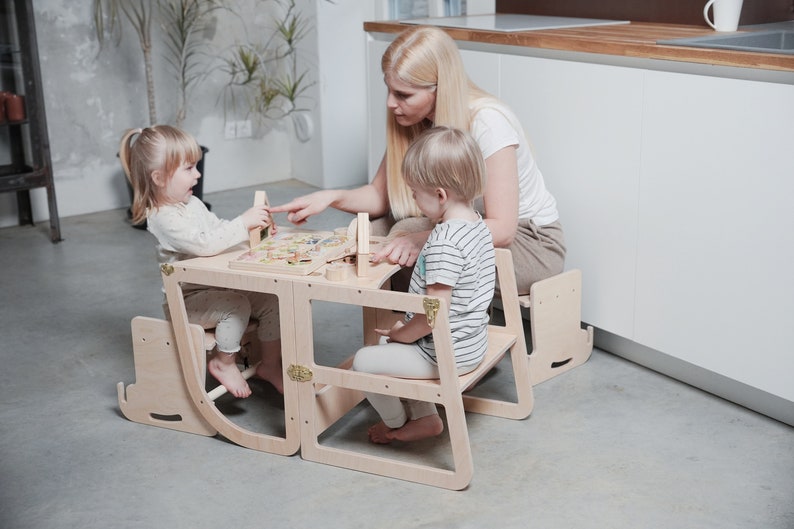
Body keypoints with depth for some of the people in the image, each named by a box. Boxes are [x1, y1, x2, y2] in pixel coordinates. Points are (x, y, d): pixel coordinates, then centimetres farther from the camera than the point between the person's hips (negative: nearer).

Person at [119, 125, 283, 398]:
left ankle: (270, 363, 11)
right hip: (187, 301, -9)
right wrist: (244, 222, -32)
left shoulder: (192, 203, 9)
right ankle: (224, 363, -10)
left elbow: (219, 229, 20)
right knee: (238, 305, -32)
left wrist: (255, 226, 2)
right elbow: (205, 243, -36)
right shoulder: (164, 219, -22)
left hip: (216, 287, 9)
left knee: (270, 300, -3)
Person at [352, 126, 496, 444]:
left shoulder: (444, 244, -29)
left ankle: (397, 424, 25)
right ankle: (423, 417, 28)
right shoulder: (476, 224, 2)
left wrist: (403, 334, -10)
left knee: (364, 361, 0)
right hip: (472, 342, 10)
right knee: (389, 344, 26)